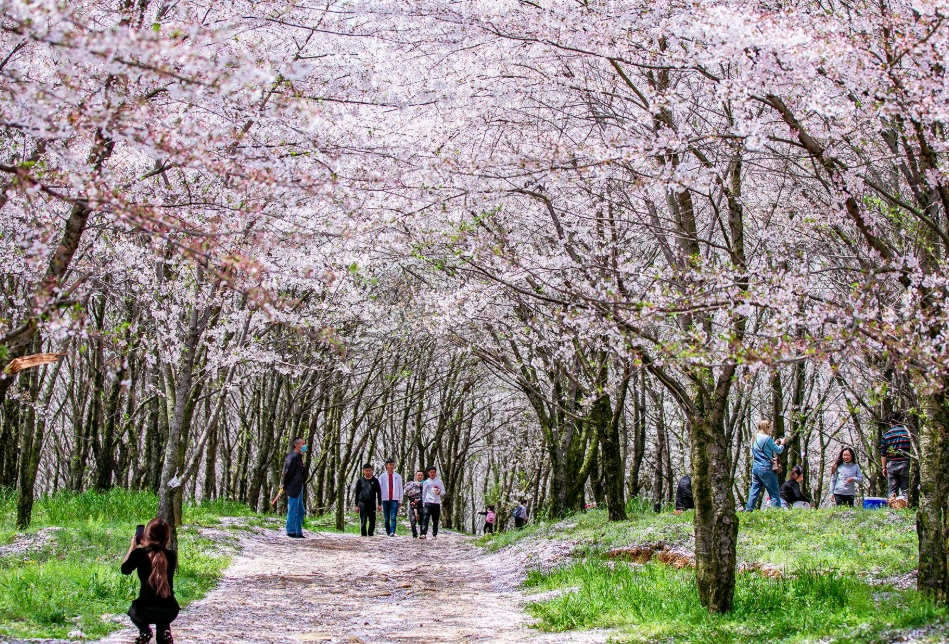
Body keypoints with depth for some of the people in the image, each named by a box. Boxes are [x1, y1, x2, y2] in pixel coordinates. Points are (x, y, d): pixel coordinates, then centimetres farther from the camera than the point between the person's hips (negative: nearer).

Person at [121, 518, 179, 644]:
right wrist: (145, 547, 26)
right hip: (170, 611, 3)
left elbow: (124, 569, 14)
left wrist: (133, 546, 22)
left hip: (145, 611, -3)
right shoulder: (172, 556, 3)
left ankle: (144, 631, 4)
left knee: (132, 610, 34)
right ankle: (165, 631, 6)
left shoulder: (139, 553, -6)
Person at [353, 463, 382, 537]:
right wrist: (356, 505, 5)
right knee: (363, 521, -7)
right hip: (363, 503, -1)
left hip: (372, 503, 1)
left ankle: (370, 534, 15)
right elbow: (357, 494, 9)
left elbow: (379, 493, 10)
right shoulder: (360, 481, 6)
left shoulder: (375, 481, 8)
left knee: (372, 521, 3)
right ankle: (363, 534, -2)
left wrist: (379, 504, 4)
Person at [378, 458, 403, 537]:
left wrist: (400, 500, 5)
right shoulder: (383, 476, 7)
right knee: (386, 518, 4)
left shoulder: (398, 477, 8)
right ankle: (388, 533, 12)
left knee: (393, 517, -14)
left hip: (394, 500, -1)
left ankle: (392, 532, -23)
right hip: (385, 500, 1)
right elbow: (379, 488, 7)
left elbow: (400, 489, 10)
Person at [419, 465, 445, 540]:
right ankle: (423, 534, -22)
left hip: (437, 503, 1)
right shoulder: (426, 482, 12)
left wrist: (439, 492, -11)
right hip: (428, 503, -1)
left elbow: (443, 492, 11)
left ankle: (434, 535, 9)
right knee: (425, 519, -14)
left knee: (435, 520, 3)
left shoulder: (439, 481, 13)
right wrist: (423, 503, 8)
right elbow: (423, 493, 14)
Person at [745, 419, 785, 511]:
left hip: (755, 468, 8)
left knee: (754, 491, 11)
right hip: (766, 469, -8)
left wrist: (775, 444, 20)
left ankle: (748, 510, 9)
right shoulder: (767, 438, -14)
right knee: (774, 493, -1)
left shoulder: (754, 438, 10)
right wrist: (782, 444, 12)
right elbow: (778, 451, -7)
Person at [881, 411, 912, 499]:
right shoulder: (908, 432, 1)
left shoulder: (887, 434, 5)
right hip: (905, 463, -1)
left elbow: (883, 453, 6)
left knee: (892, 490, 6)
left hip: (891, 465, 1)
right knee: (905, 489, 1)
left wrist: (884, 467, 14)